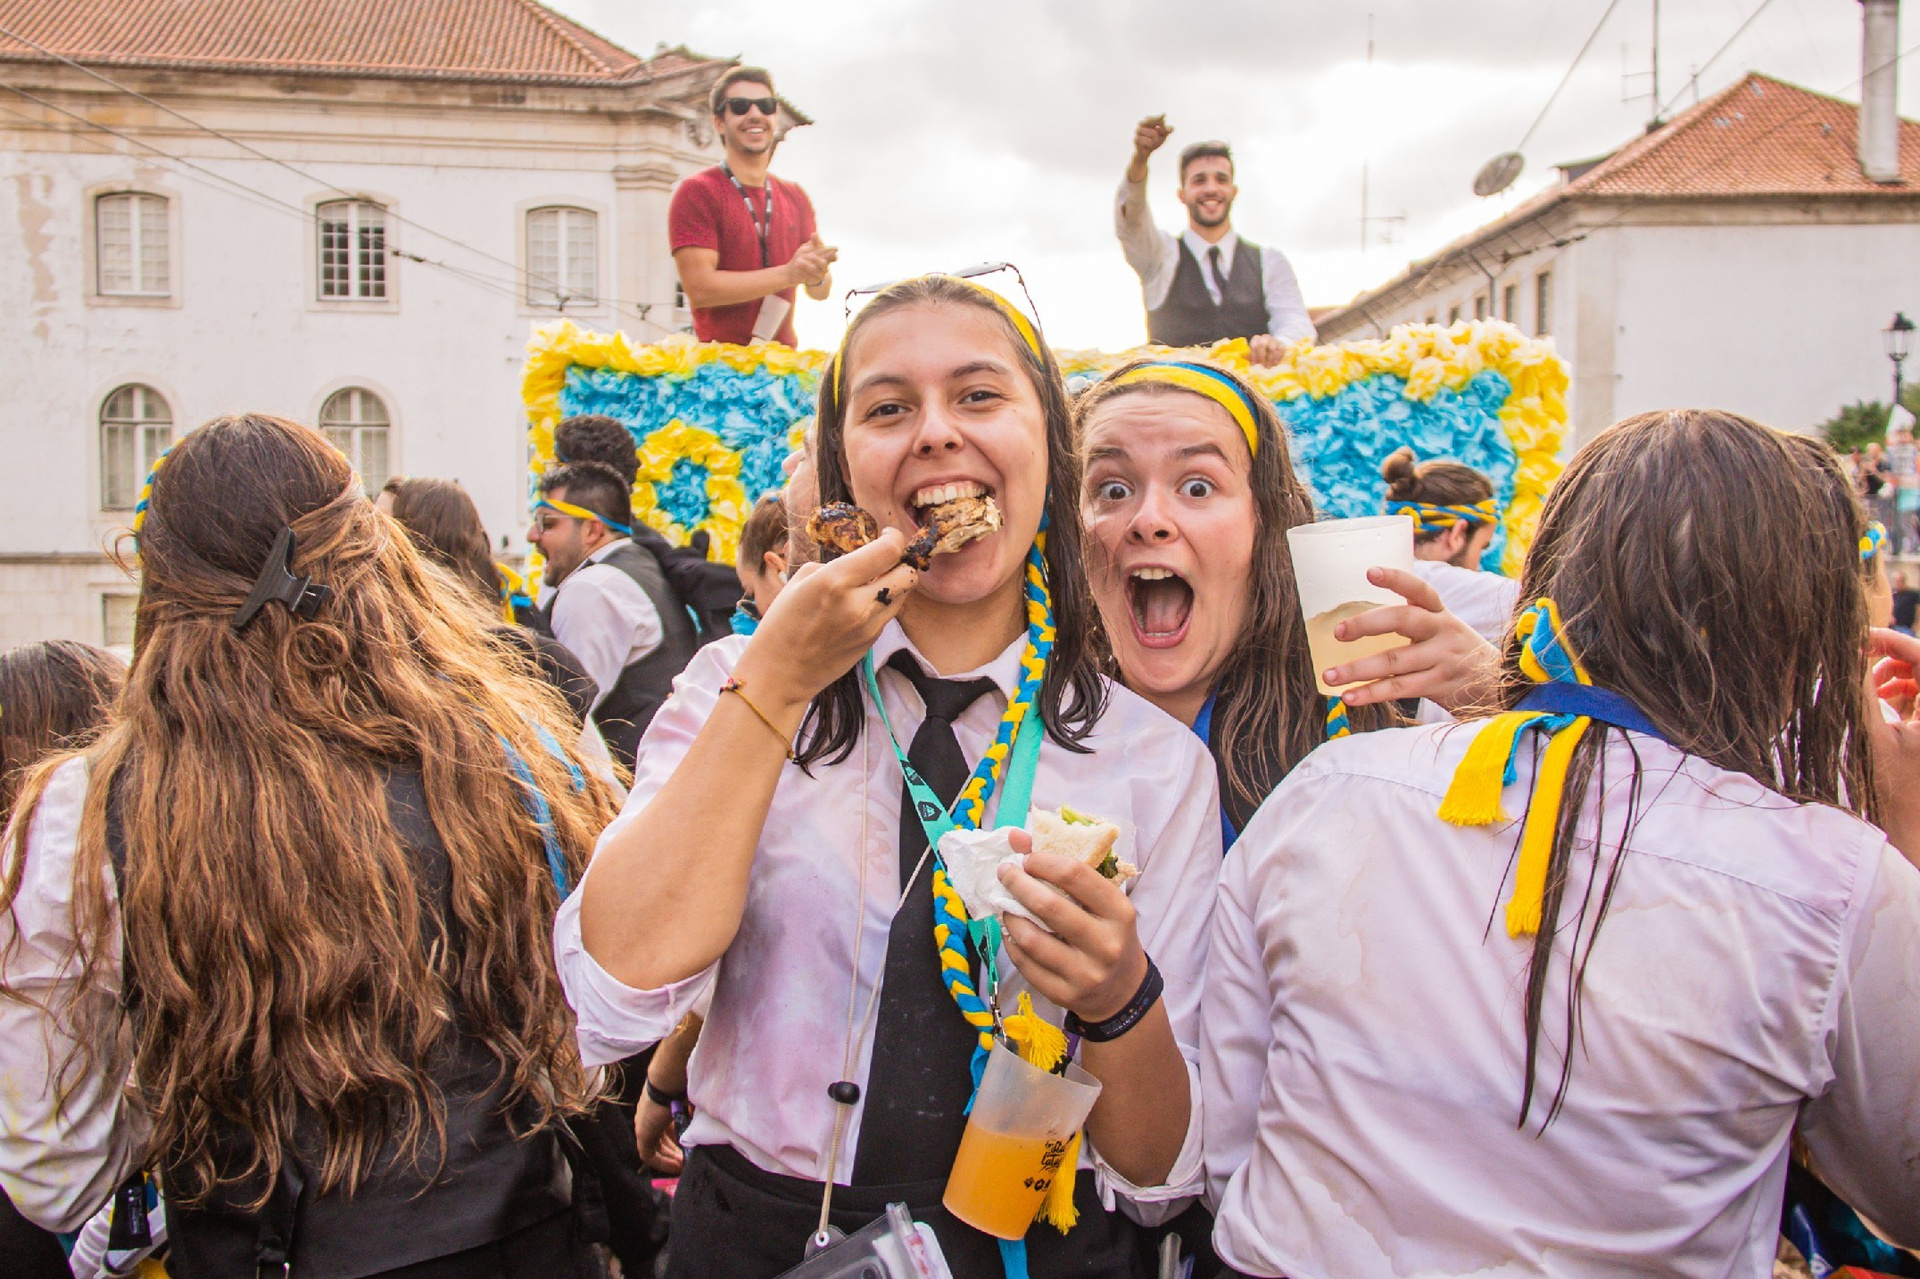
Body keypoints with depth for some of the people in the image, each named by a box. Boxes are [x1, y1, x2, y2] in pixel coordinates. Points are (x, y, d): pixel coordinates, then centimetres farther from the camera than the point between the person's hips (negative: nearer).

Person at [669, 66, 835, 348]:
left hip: (784, 358, 5)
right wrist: (788, 274, -17)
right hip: (719, 359, -5)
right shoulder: (696, 192, -3)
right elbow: (700, 287, -14)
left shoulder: (795, 197, 13)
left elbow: (820, 292, 11)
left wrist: (817, 275, -13)